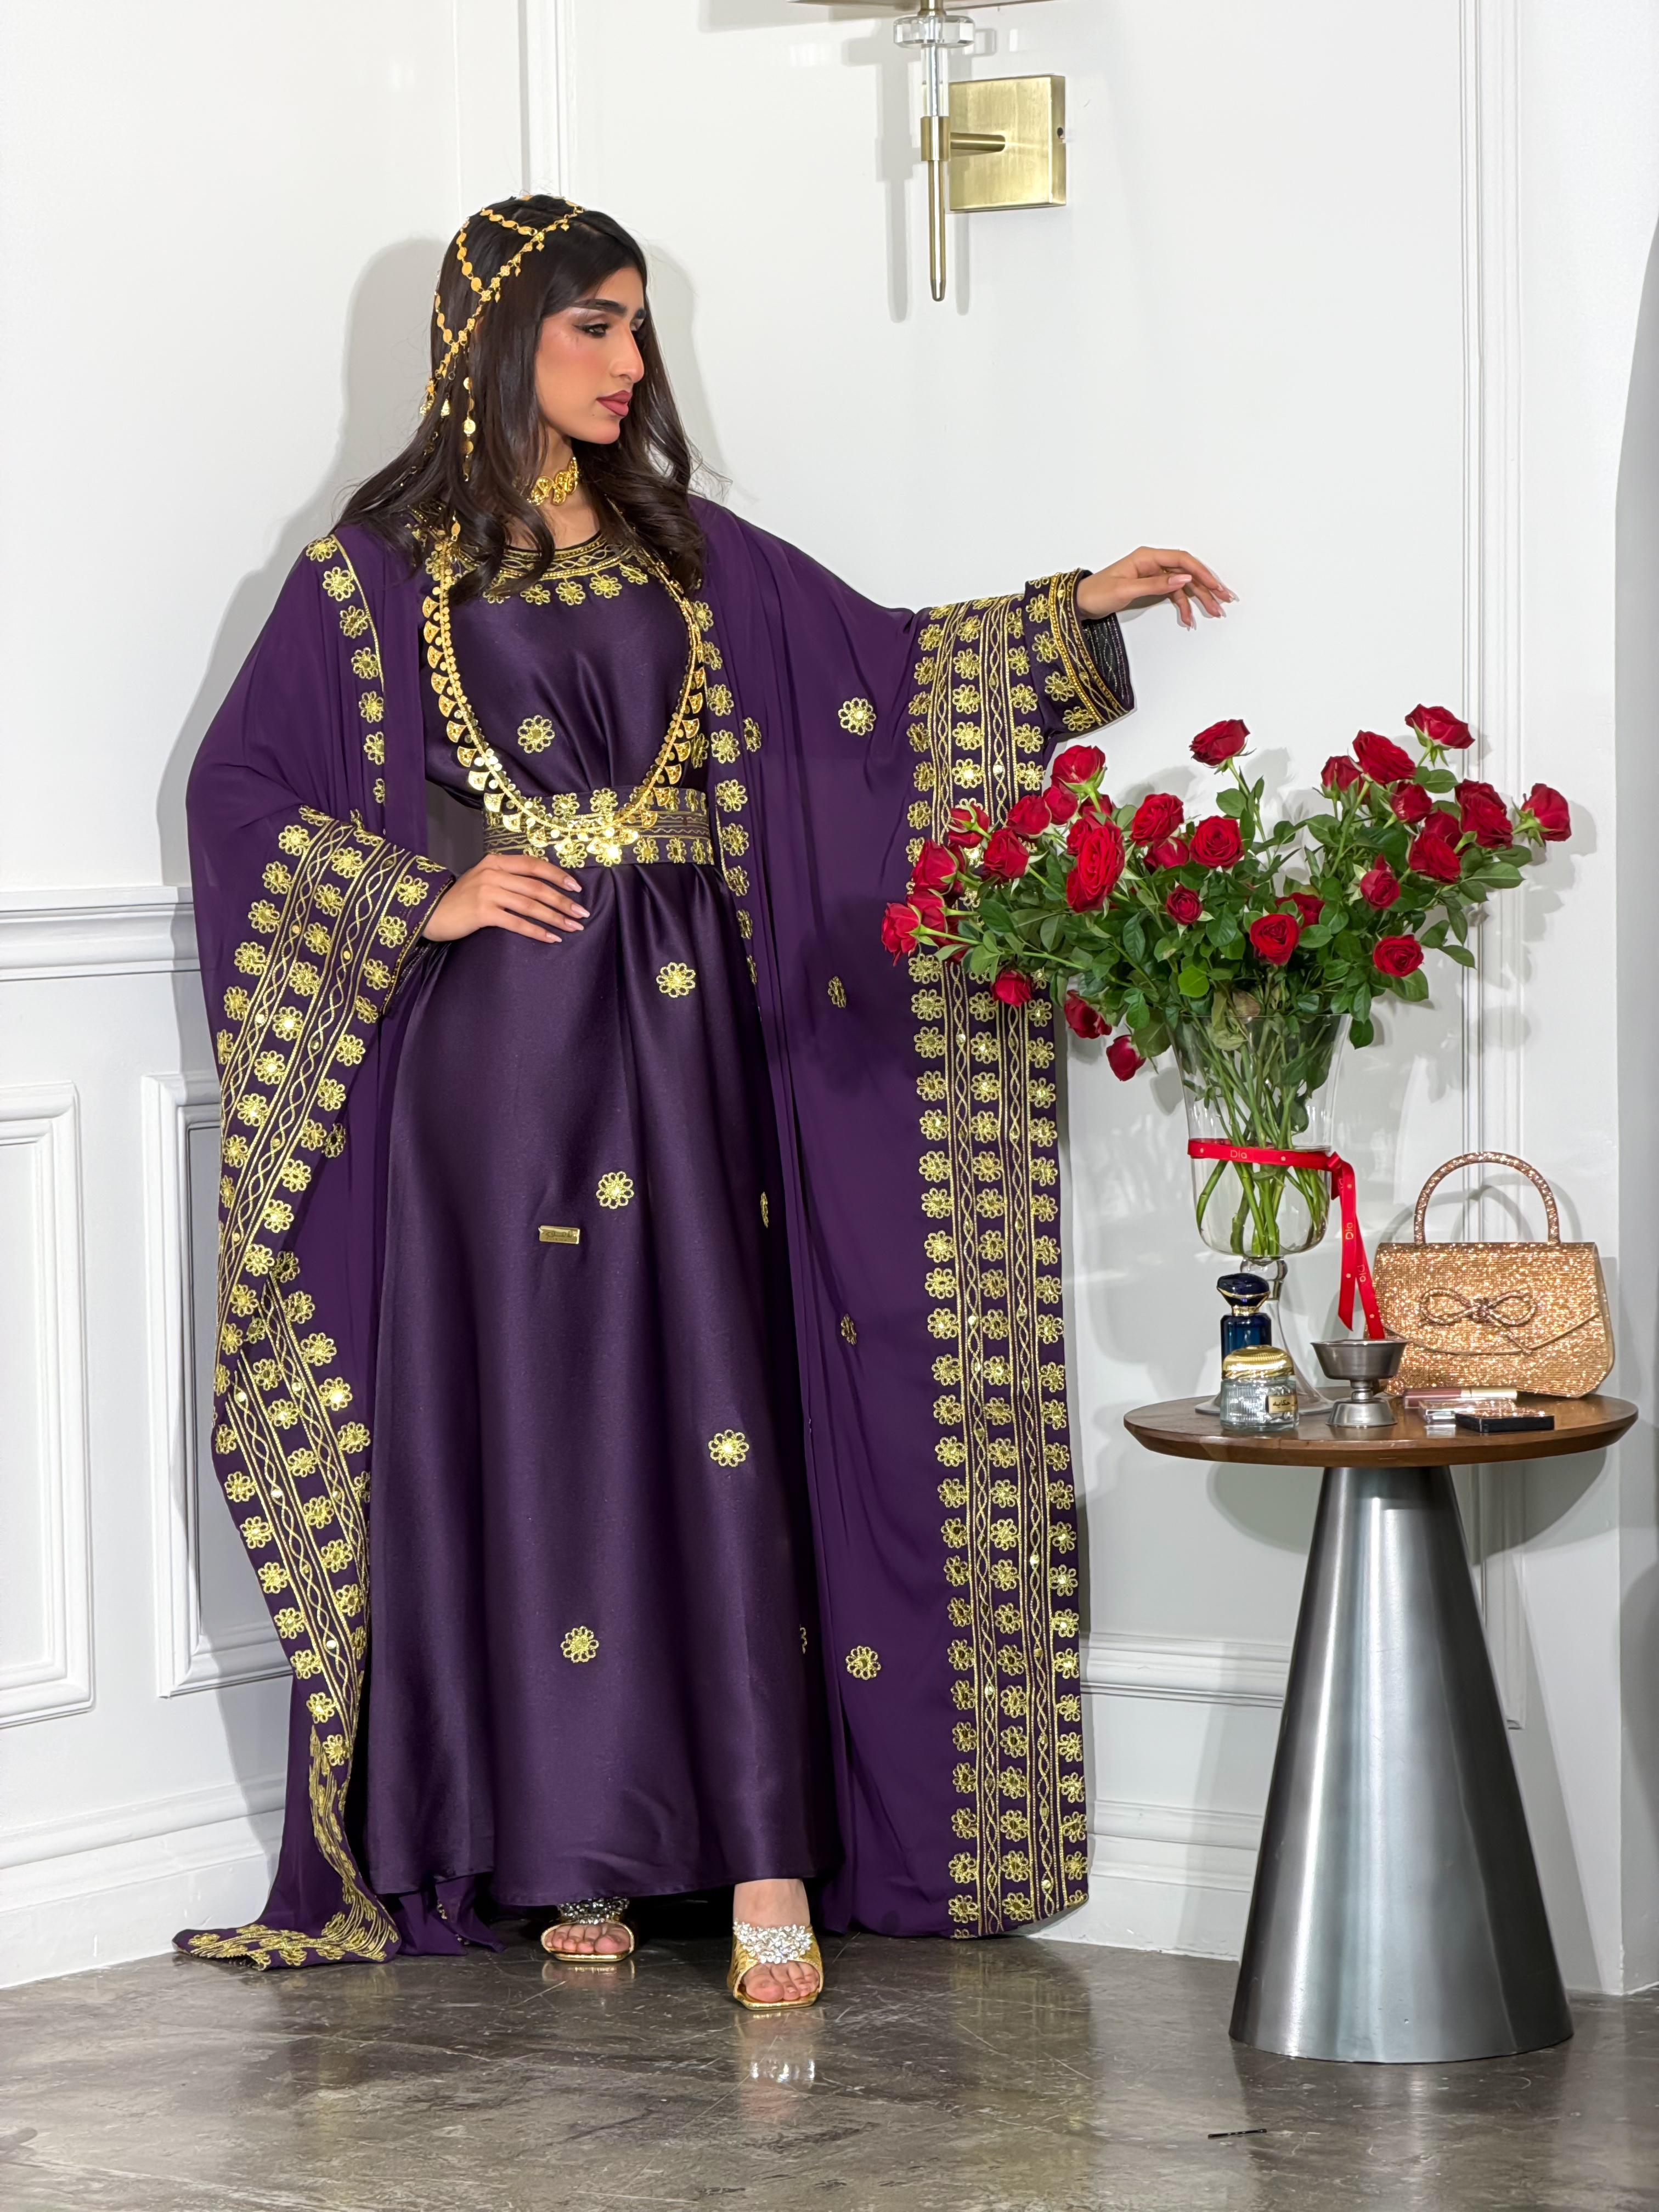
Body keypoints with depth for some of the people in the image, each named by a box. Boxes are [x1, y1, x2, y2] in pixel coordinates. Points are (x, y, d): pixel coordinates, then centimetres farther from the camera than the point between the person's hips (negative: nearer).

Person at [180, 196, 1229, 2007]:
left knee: (714, 1414, -6)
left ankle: (765, 1857, -8)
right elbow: (245, 789, 1)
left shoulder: (685, 553, 14)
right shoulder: (381, 568, 2)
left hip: (680, 1036, 3)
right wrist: (428, 898, -8)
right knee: (532, 1430, -2)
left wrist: (1072, 613, 5)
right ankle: (571, 1851, 6)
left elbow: (891, 668, 15)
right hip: (499, 1042, -3)